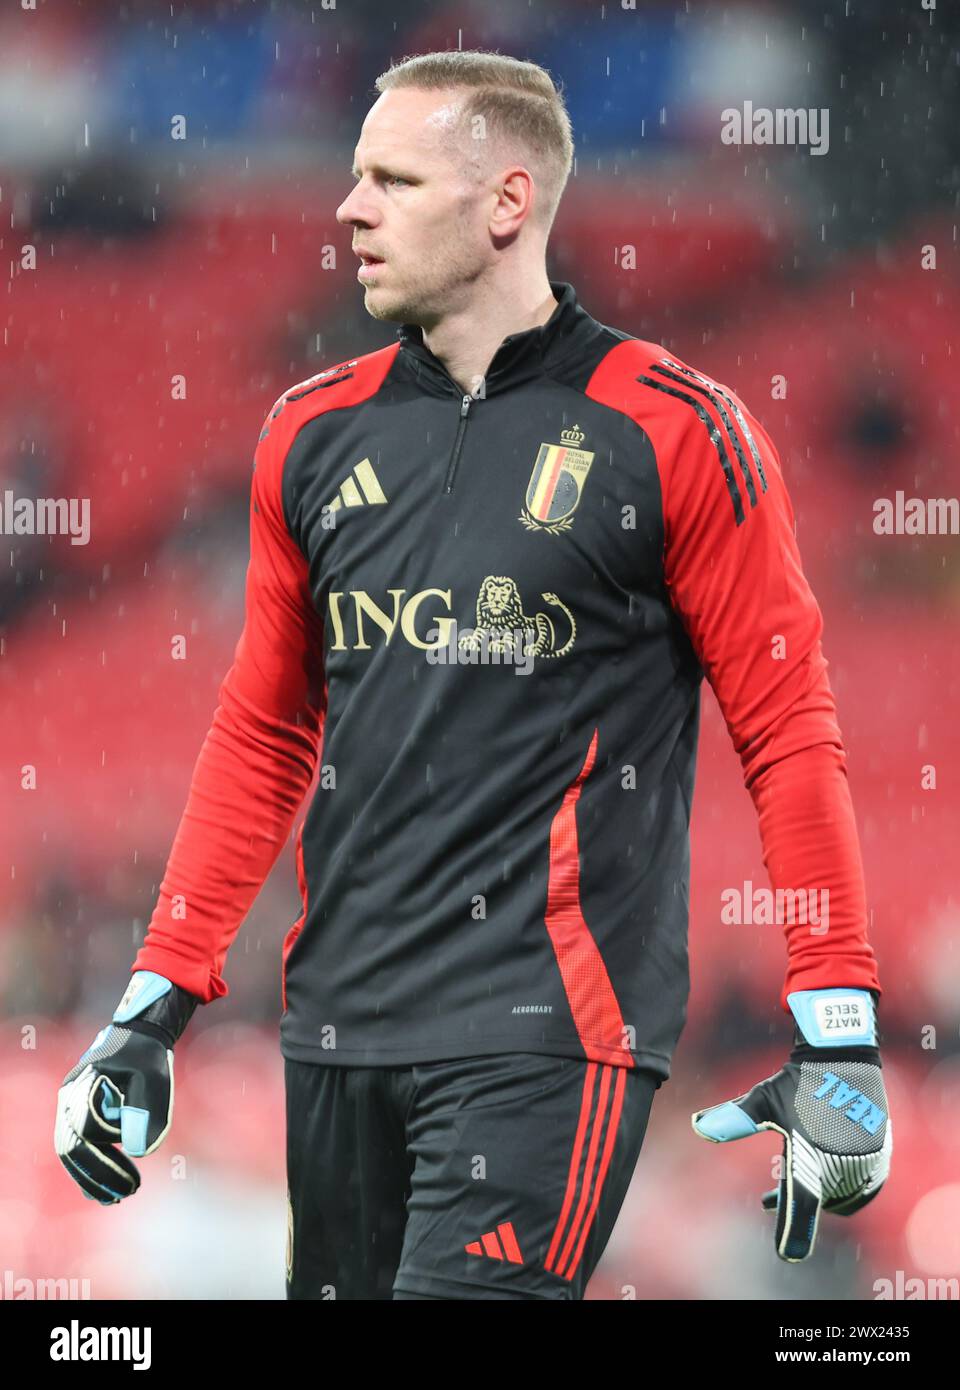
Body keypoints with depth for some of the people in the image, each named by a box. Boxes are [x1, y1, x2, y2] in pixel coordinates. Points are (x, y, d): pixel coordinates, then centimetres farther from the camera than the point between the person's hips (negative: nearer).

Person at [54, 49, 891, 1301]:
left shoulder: (675, 435, -4)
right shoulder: (315, 436, 11)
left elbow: (787, 729, -2)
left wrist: (838, 1035, -6)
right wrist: (153, 1004, 14)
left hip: (549, 1031, -6)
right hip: (339, 1028, 6)